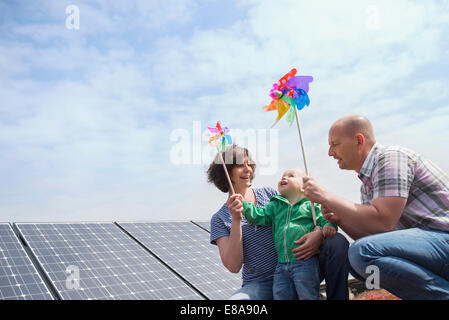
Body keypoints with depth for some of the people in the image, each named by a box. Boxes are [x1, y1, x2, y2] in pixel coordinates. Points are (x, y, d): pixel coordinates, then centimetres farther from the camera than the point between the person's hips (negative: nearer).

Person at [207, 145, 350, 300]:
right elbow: (233, 266, -7)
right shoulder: (220, 218, 4)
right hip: (260, 284, -2)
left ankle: (337, 297, -5)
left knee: (337, 242, -21)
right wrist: (236, 220, -14)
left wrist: (319, 232, -20)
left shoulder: (270, 194, 9)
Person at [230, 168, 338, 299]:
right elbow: (260, 216, 8)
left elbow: (323, 218, 4)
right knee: (280, 295, 5)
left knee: (308, 296, -4)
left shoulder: (310, 204, 6)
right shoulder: (275, 205, 17)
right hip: (281, 263, 4)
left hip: (305, 261, -4)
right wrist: (244, 206, -9)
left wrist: (329, 225, -20)